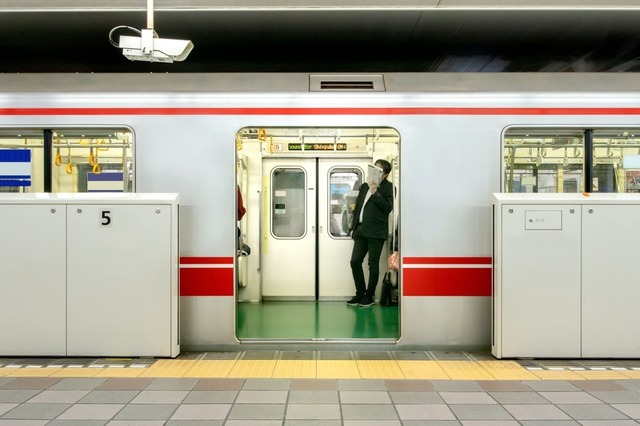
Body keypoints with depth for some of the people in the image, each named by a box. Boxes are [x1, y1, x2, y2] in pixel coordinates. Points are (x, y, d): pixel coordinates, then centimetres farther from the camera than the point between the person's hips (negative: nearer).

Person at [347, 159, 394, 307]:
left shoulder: (388, 187, 1)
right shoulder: (364, 186, 19)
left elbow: (388, 208, -10)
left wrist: (375, 193, -15)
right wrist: (353, 227, 15)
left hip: (376, 231, -6)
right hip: (361, 230, 6)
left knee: (373, 264, 0)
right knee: (355, 262, 2)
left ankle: (370, 295, 11)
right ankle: (360, 293, 15)